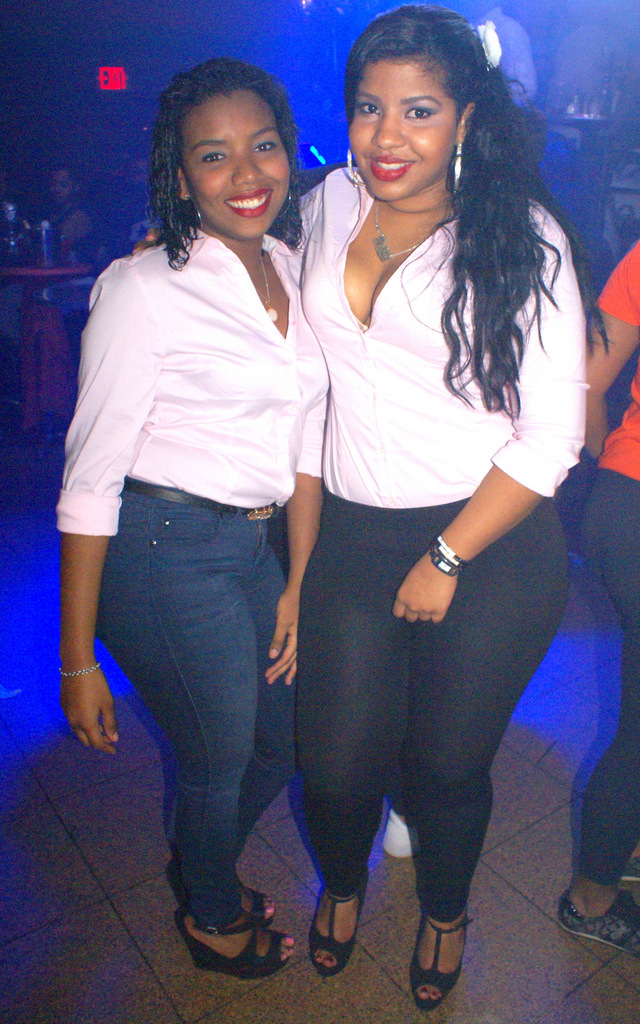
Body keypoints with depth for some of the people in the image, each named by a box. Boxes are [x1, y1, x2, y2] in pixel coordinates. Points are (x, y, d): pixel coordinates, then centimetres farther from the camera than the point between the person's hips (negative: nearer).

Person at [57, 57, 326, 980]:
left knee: (286, 740, 23)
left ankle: (204, 867, 56)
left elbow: (306, 441, 8)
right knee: (220, 762, 14)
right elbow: (90, 478, -16)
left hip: (257, 545, 7)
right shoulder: (143, 289, -17)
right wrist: (78, 661, -13)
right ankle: (213, 915, 50)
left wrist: (297, 587, 7)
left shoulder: (297, 272, 5)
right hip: (166, 554, -7)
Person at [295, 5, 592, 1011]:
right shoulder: (327, 206, 5)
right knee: (337, 764, 6)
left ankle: (445, 911, 47)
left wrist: (446, 558, -11)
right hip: (350, 539, 3)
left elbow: (551, 437, -10)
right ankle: (343, 885, 45)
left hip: (494, 547, -2)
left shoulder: (522, 239, -8)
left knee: (448, 765, 11)